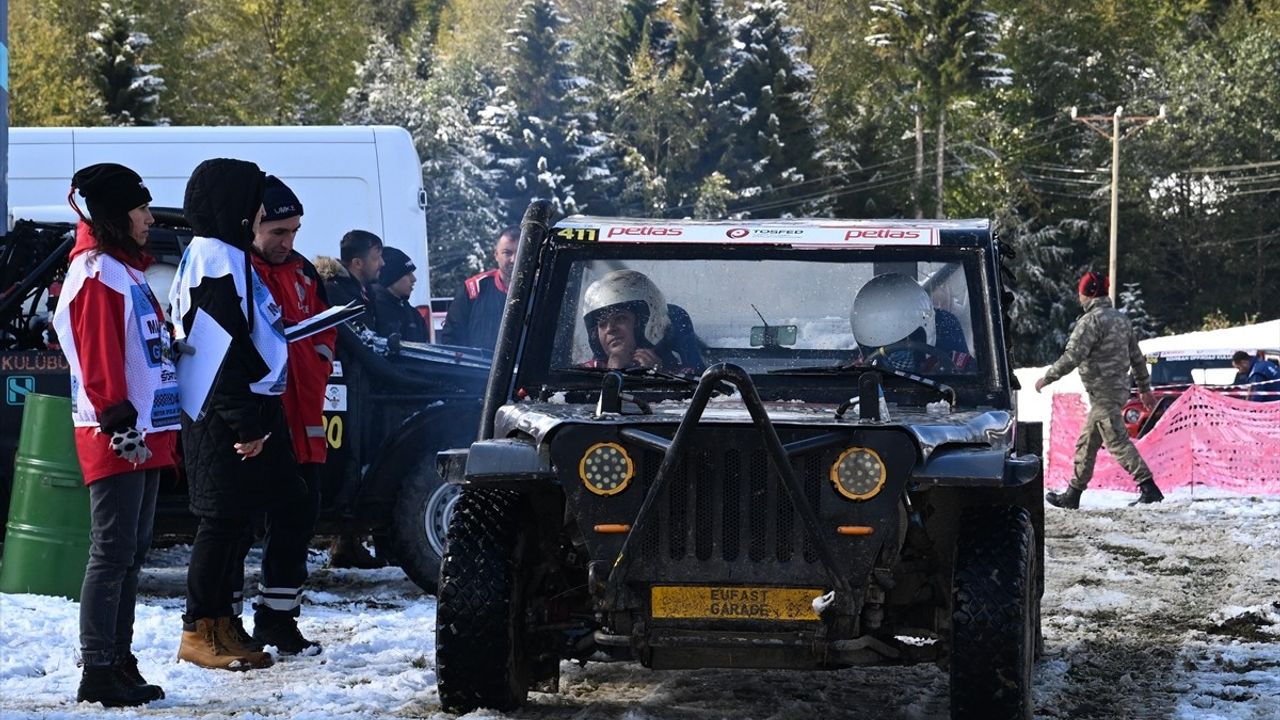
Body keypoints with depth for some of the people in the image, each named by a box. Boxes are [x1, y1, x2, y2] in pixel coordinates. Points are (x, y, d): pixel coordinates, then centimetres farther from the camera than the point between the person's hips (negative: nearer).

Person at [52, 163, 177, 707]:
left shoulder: (125, 270, 20)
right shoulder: (97, 273, -11)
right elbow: (98, 358, -18)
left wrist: (161, 429, 22)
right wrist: (120, 423, -22)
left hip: (144, 436, 10)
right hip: (115, 439, -10)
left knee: (131, 554, 11)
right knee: (113, 553, -10)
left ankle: (120, 664, 16)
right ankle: (98, 673, -10)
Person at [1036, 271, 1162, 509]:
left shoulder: (1091, 320, -14)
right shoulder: (1120, 318, 14)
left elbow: (1073, 357, -21)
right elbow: (1137, 357, 19)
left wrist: (1047, 378, -11)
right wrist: (1145, 388, 25)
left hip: (1103, 392, -10)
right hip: (1120, 389, 10)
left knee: (1117, 441, -10)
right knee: (1087, 442, 15)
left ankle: (1149, 489, -16)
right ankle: (1073, 494, 21)